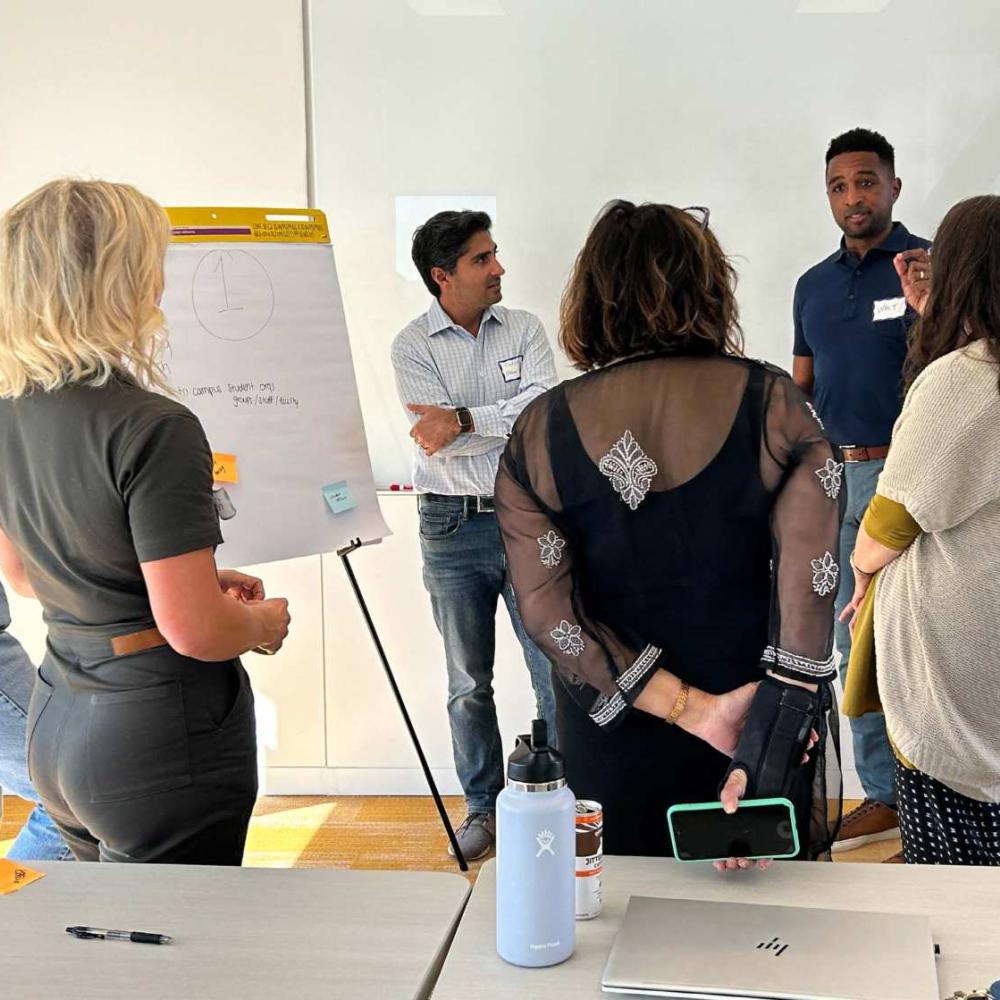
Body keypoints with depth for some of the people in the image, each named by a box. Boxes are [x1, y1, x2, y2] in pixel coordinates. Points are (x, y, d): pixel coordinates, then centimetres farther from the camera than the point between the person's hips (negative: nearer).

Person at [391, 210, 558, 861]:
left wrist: (464, 420, -18)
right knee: (469, 681, 11)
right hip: (453, 527, 0)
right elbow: (438, 440, -14)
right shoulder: (413, 345, -2)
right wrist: (510, 420, -12)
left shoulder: (526, 330, 4)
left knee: (557, 670, 1)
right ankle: (483, 807, 24)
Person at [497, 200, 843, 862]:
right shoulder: (773, 405, -10)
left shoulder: (540, 432, -7)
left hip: (611, 745, 1)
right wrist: (768, 751, -19)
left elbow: (548, 611, -12)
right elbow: (808, 591, -18)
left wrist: (689, 707, -13)